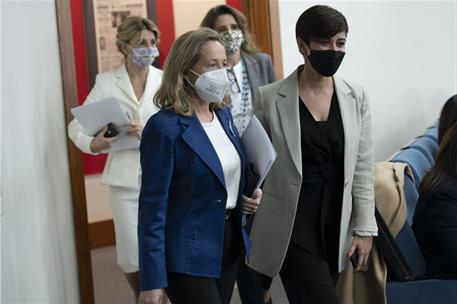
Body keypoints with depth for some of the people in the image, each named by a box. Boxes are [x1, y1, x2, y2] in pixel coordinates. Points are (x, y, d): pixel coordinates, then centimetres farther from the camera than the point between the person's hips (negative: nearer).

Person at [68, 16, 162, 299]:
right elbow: (77, 124, 5)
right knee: (132, 257, 4)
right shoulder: (107, 82, 3)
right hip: (126, 179, 0)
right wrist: (93, 144, -16)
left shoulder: (166, 80, 2)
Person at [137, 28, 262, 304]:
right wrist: (152, 282, -18)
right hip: (188, 255, -7)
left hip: (229, 241, 8)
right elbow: (153, 207, -17)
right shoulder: (164, 127, -18)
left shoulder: (224, 114, 6)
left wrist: (249, 196, 0)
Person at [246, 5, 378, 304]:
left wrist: (364, 227, 3)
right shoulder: (270, 98, -7)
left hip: (336, 224, 4)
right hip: (292, 225, -4)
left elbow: (363, 167, 5)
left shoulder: (356, 96, 2)